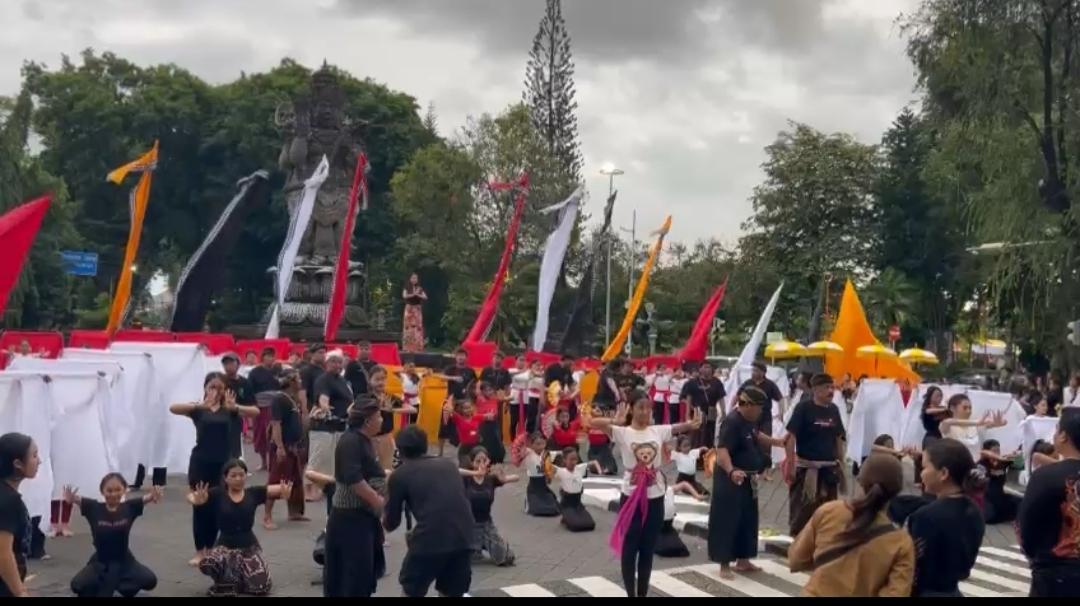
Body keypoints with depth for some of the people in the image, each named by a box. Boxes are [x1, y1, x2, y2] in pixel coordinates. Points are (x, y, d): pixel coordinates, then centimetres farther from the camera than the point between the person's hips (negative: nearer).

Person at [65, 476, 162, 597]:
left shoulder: (129, 508, -11)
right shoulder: (94, 508, -12)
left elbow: (145, 499, -23)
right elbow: (78, 500, -27)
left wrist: (153, 495, -48)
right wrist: (70, 499, -51)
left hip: (124, 561, 1)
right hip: (100, 562, 0)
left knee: (150, 581, -20)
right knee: (77, 585, -25)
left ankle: (122, 586, 12)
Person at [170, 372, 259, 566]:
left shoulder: (229, 409, 1)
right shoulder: (198, 409, -2)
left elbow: (255, 412, -15)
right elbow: (173, 408, -22)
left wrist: (234, 407, -34)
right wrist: (201, 405, -38)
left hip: (223, 464, 1)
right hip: (200, 463, -1)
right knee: (200, 507, 4)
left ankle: (210, 549, 20)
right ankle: (199, 551, 14)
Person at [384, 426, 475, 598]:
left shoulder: (400, 475, 9)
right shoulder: (449, 465, 20)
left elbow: (391, 524, 17)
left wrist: (383, 521, 41)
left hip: (430, 538, -4)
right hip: (464, 537, 4)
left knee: (411, 591, 19)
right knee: (452, 593, 20)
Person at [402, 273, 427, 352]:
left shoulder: (420, 288, 8)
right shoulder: (407, 288, 3)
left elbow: (425, 297, -4)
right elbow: (404, 296, -13)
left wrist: (418, 294, -18)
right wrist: (413, 294, -21)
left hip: (418, 309, 2)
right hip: (409, 308, -2)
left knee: (417, 327, -3)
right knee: (409, 326, -6)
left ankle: (416, 347, -1)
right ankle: (408, 347, -5)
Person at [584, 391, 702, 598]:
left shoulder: (658, 431, 3)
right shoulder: (622, 433, -8)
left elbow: (689, 426, 4)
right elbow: (592, 422, -22)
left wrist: (692, 423, -18)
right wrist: (615, 420, -32)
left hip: (655, 497, 3)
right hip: (631, 496, -3)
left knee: (648, 549, 12)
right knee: (629, 548, 4)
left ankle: (643, 593, 23)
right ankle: (631, 594, 15)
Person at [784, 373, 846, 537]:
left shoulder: (834, 410, 8)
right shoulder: (803, 408, -10)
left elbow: (838, 438, 16)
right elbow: (791, 436, -12)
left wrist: (841, 464, 15)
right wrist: (790, 464, -18)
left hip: (829, 468, 6)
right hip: (807, 468, -6)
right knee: (801, 512, -1)